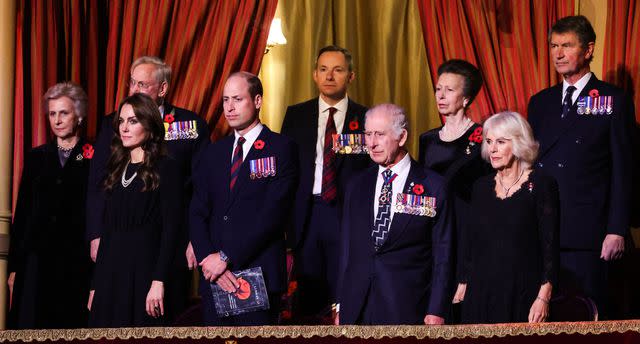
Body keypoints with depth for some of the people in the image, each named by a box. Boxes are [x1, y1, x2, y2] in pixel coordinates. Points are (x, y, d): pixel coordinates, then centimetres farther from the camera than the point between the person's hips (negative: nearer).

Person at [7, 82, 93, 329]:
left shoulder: (95, 159, 0)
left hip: (77, 262, -3)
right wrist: (14, 267, 7)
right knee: (31, 327, 1)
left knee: (73, 327, -2)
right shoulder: (36, 157, 11)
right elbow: (21, 213, 12)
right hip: (36, 260, 3)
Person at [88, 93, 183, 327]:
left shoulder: (167, 168, -3)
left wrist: (159, 281, -18)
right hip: (111, 272, 6)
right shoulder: (117, 170, 15)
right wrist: (95, 286, 11)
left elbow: (171, 228, -10)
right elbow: (106, 230, 15)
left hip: (144, 270, -6)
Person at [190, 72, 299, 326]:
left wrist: (225, 257, -12)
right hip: (214, 276, 5)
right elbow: (197, 214, 10)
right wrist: (209, 260, -8)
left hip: (260, 275, -5)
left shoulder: (281, 148, -1)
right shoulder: (214, 153, 16)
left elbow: (273, 213, -11)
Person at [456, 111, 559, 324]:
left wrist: (544, 298, -14)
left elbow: (550, 248, -7)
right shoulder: (481, 187, 12)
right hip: (480, 294, 4)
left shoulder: (540, 185, -3)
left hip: (522, 295, -4)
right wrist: (463, 286, 7)